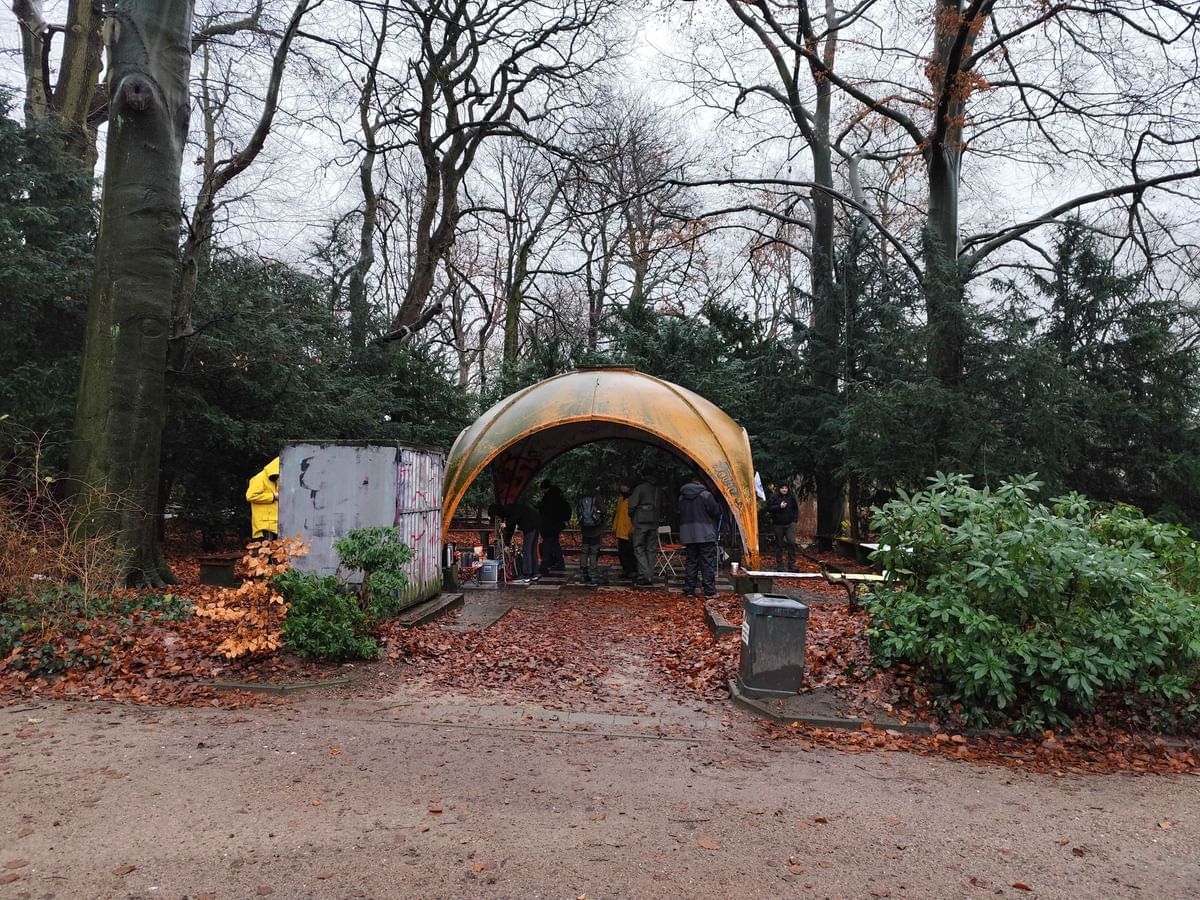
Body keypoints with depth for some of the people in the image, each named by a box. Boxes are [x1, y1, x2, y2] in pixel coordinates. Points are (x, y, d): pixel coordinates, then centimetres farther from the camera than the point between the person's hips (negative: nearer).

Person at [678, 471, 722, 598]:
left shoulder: (682, 496, 7)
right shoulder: (705, 494, -10)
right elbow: (716, 512, -6)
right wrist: (719, 505, 14)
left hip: (688, 535, 5)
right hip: (705, 534, -5)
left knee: (691, 562, 11)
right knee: (707, 563, 0)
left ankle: (689, 590, 11)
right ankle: (709, 591, 2)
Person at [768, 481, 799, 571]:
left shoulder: (791, 497, 6)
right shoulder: (774, 497, -2)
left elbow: (795, 509, 18)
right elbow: (769, 508, -8)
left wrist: (795, 518, 8)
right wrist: (779, 507, -18)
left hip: (790, 524, 1)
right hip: (778, 524, -1)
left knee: (792, 542, -12)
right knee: (779, 545, 5)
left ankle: (792, 565, -7)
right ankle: (779, 565, 13)